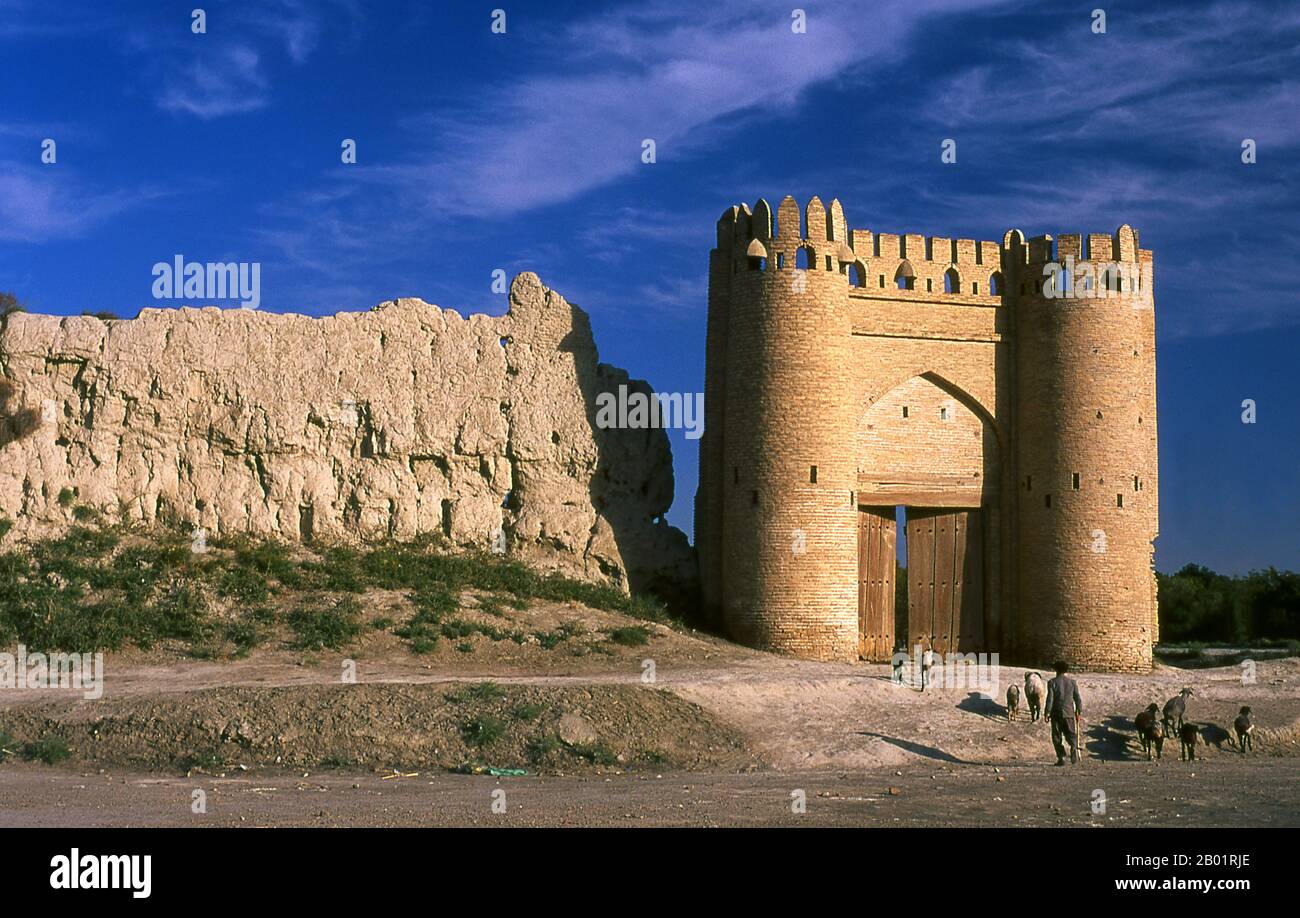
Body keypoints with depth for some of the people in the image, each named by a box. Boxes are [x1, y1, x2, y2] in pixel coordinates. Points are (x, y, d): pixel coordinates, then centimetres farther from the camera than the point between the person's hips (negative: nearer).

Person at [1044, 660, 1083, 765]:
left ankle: (1061, 758, 0)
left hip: (1056, 713, -2)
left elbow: (1050, 698, -9)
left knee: (1057, 737, 6)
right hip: (1069, 713, 2)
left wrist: (1047, 712, -4)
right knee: (1071, 735, 12)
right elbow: (1077, 698, 6)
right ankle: (1074, 751, -13)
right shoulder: (1073, 682, 4)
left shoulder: (1052, 682, -5)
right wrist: (1079, 712, 15)